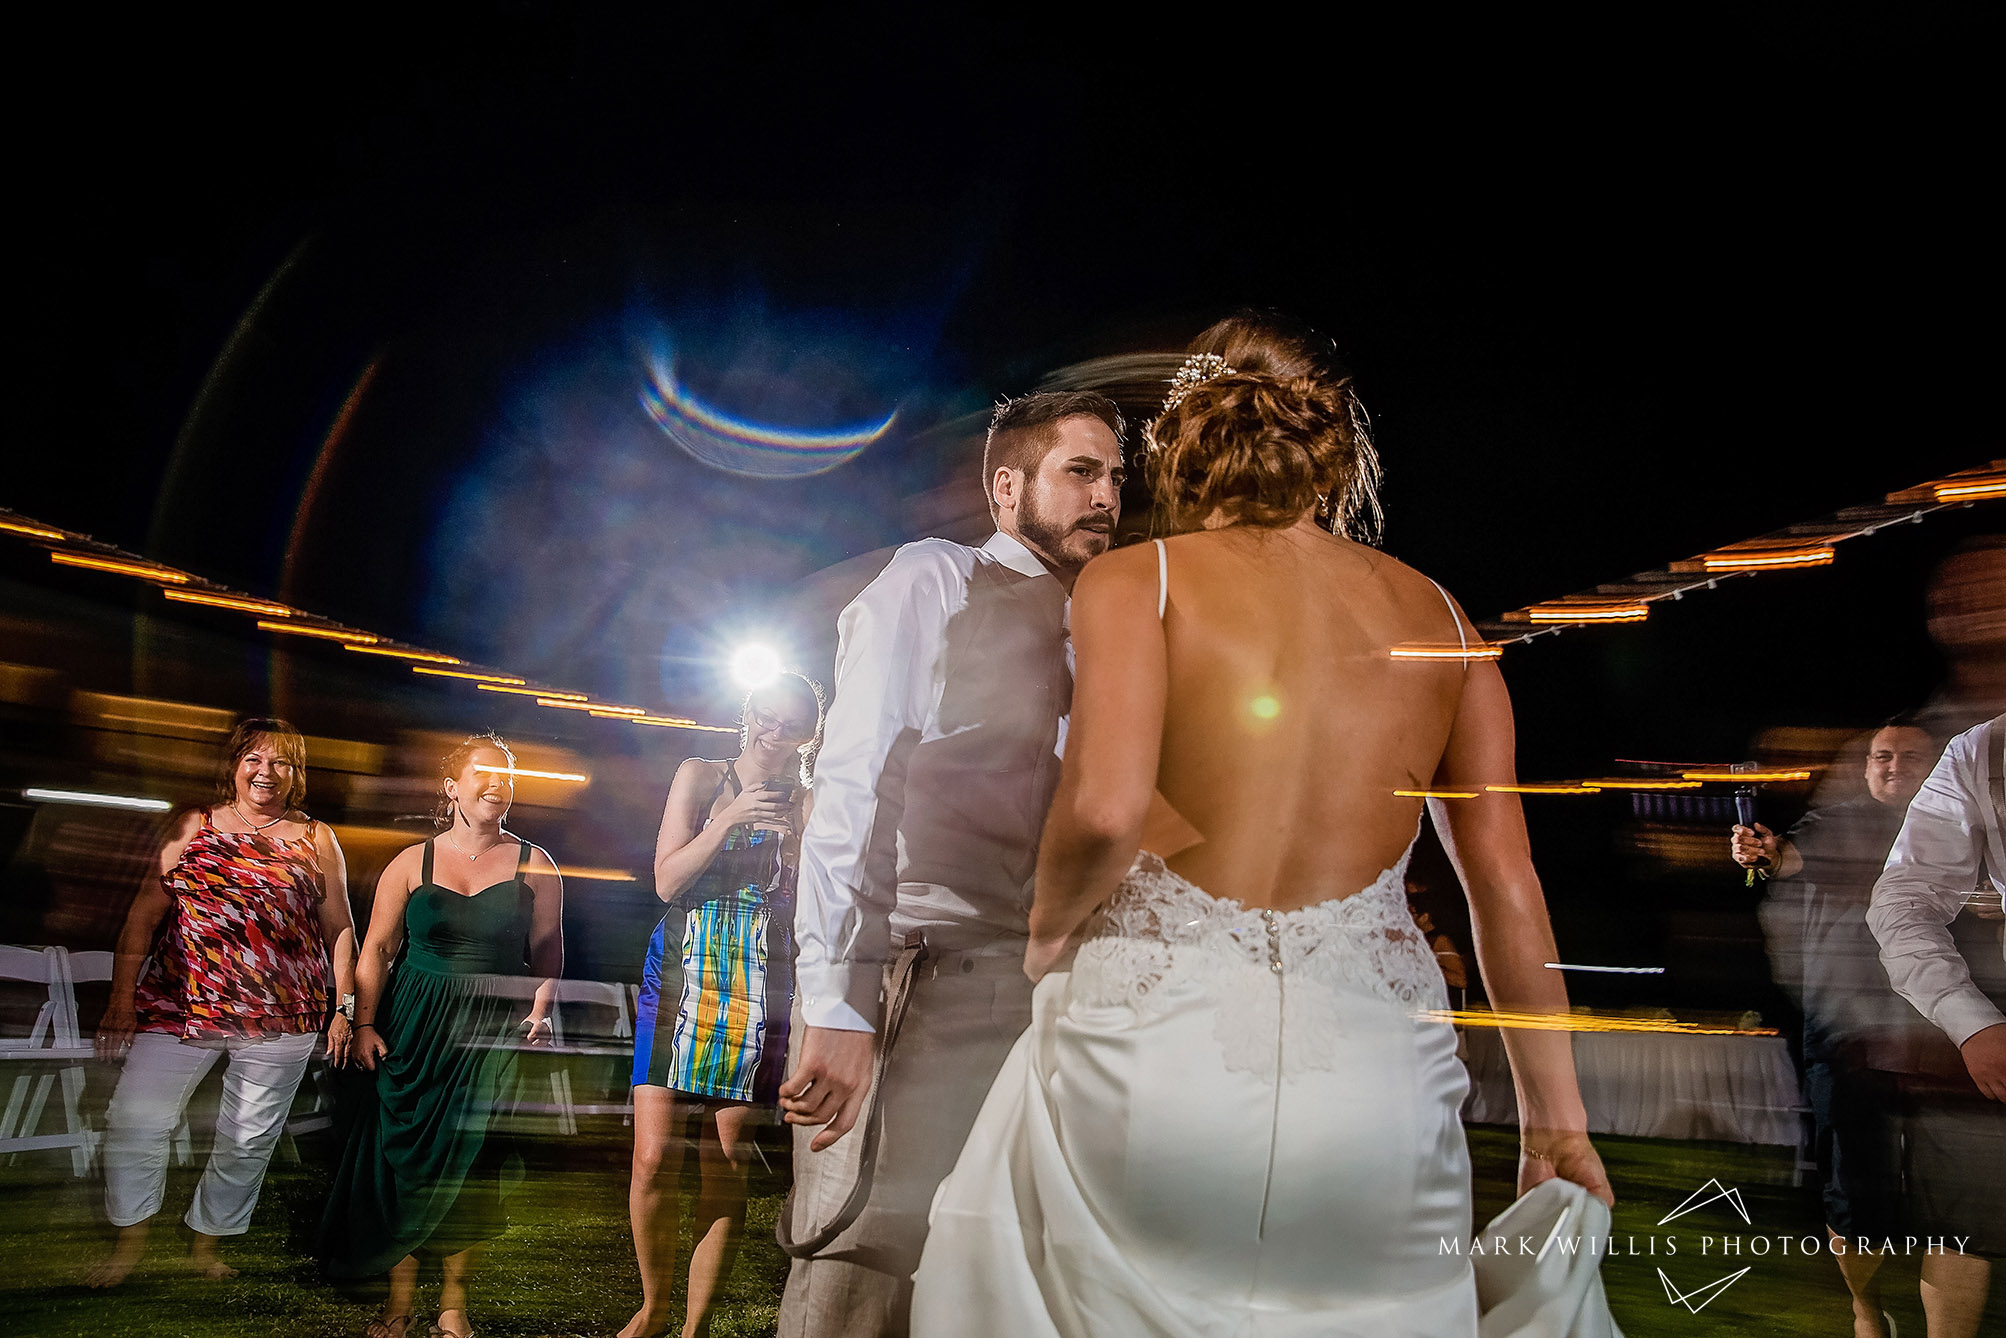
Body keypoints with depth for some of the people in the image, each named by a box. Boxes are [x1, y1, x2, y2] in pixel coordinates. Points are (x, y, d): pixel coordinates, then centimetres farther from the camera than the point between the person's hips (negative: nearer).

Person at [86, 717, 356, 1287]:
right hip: (179, 1004, 0)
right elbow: (144, 915, 5)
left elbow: (340, 929, 7)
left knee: (248, 1139, 8)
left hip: (280, 1016, 0)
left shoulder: (316, 840, 6)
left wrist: (345, 1008, 3)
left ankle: (207, 1241, 29)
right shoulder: (193, 827, 7)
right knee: (135, 1120, -2)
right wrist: (122, 999, -1)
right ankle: (130, 1240, 20)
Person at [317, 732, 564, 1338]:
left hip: (492, 1031, 0)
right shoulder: (412, 863, 4)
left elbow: (547, 953, 6)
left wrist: (540, 1011, -8)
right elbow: (376, 950, 5)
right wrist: (364, 1024, -1)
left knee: (467, 1160, 1)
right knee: (402, 1155, 2)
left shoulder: (534, 867, 3)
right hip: (413, 1026, 1)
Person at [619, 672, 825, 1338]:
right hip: (683, 973, 0)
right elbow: (667, 880, 0)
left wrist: (791, 840, -11)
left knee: (727, 1168, 1)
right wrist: (730, 820, -12)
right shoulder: (700, 777, 7)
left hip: (760, 988, 1)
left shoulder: (808, 803, 8)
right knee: (655, 1154, -7)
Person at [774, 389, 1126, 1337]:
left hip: (1028, 999, 7)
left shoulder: (1075, 639, 20)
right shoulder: (933, 579, 0)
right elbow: (854, 786, -11)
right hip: (919, 984, -6)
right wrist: (838, 1004, -20)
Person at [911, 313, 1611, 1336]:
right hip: (1375, 1063, 4)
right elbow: (1508, 887, 7)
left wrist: (1050, 930, 3)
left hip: (1155, 1037, -3)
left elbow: (1105, 810, -18)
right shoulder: (1439, 618, 8)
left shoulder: (1133, 580, -2)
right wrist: (1554, 1119, 15)